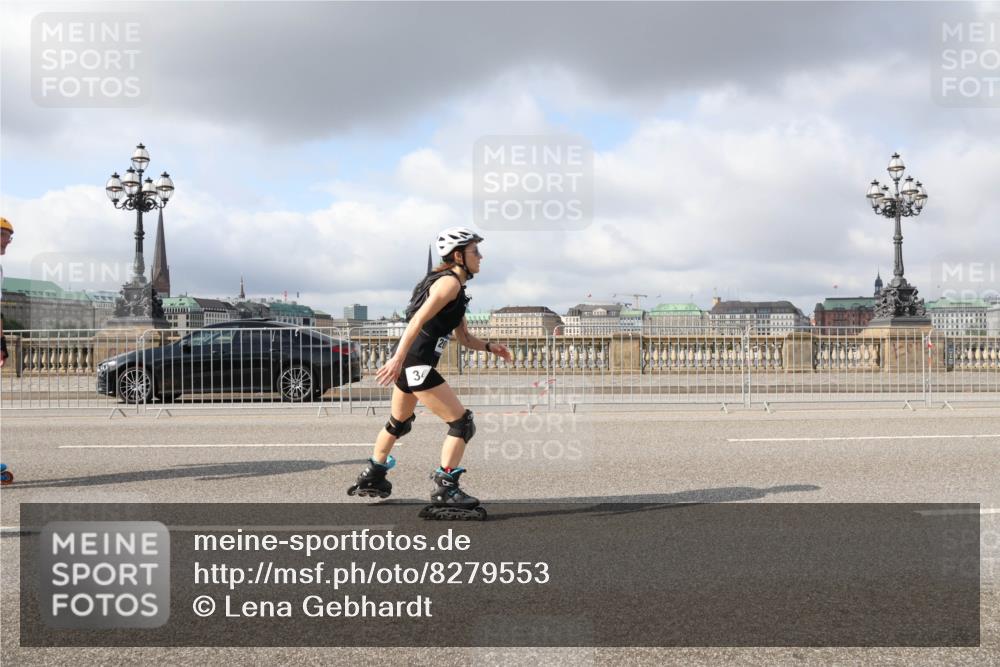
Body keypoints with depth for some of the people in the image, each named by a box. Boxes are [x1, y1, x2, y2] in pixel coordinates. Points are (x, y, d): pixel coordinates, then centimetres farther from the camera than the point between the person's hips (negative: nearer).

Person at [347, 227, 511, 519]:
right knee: (462, 423, -7)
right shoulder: (450, 282, -12)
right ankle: (444, 493, -6)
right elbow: (418, 321, -23)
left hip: (408, 363, 11)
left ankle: (371, 477, 44)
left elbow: (464, 337, 23)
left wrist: (490, 347, 9)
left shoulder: (455, 287, 19)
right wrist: (398, 359, -30)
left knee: (399, 422, 28)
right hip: (414, 363, -11)